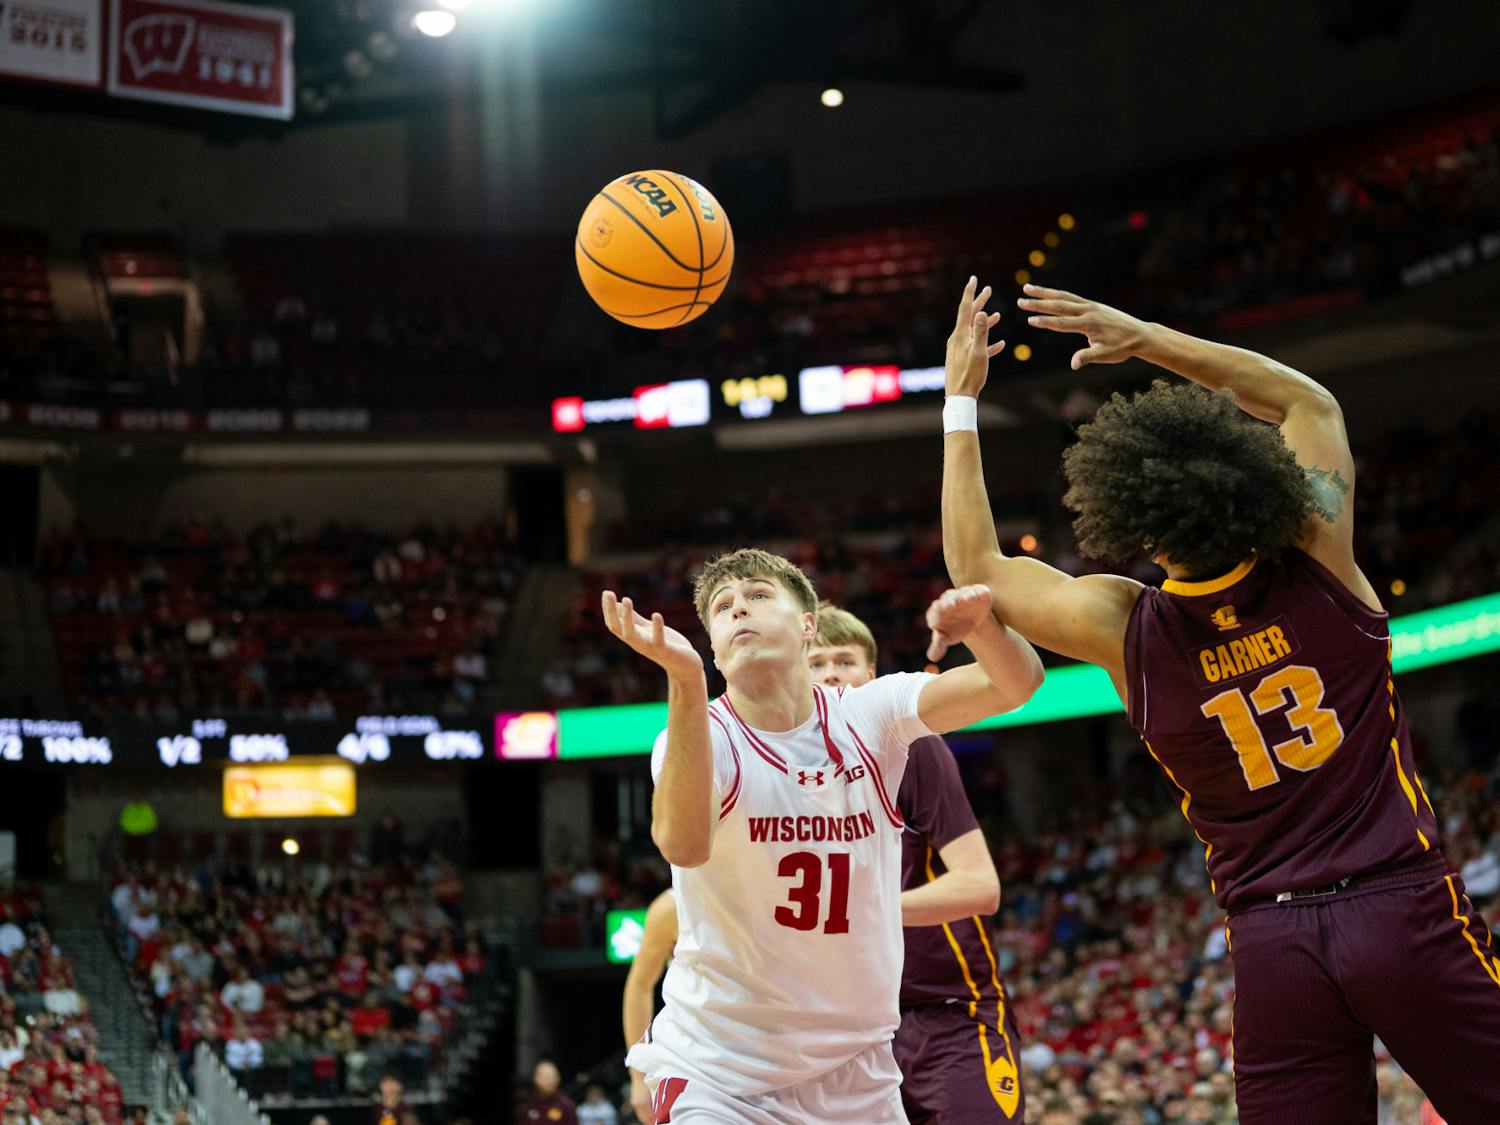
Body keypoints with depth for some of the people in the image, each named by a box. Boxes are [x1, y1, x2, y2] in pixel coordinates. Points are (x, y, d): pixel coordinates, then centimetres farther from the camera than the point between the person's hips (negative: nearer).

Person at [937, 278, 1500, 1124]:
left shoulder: (1126, 630, -4)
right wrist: (1145, 340, 11)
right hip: (1406, 909, -1)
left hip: (1272, 939, 1)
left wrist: (962, 401, 17)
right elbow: (1309, 402, 13)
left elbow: (978, 566, 13)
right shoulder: (1321, 569, -5)